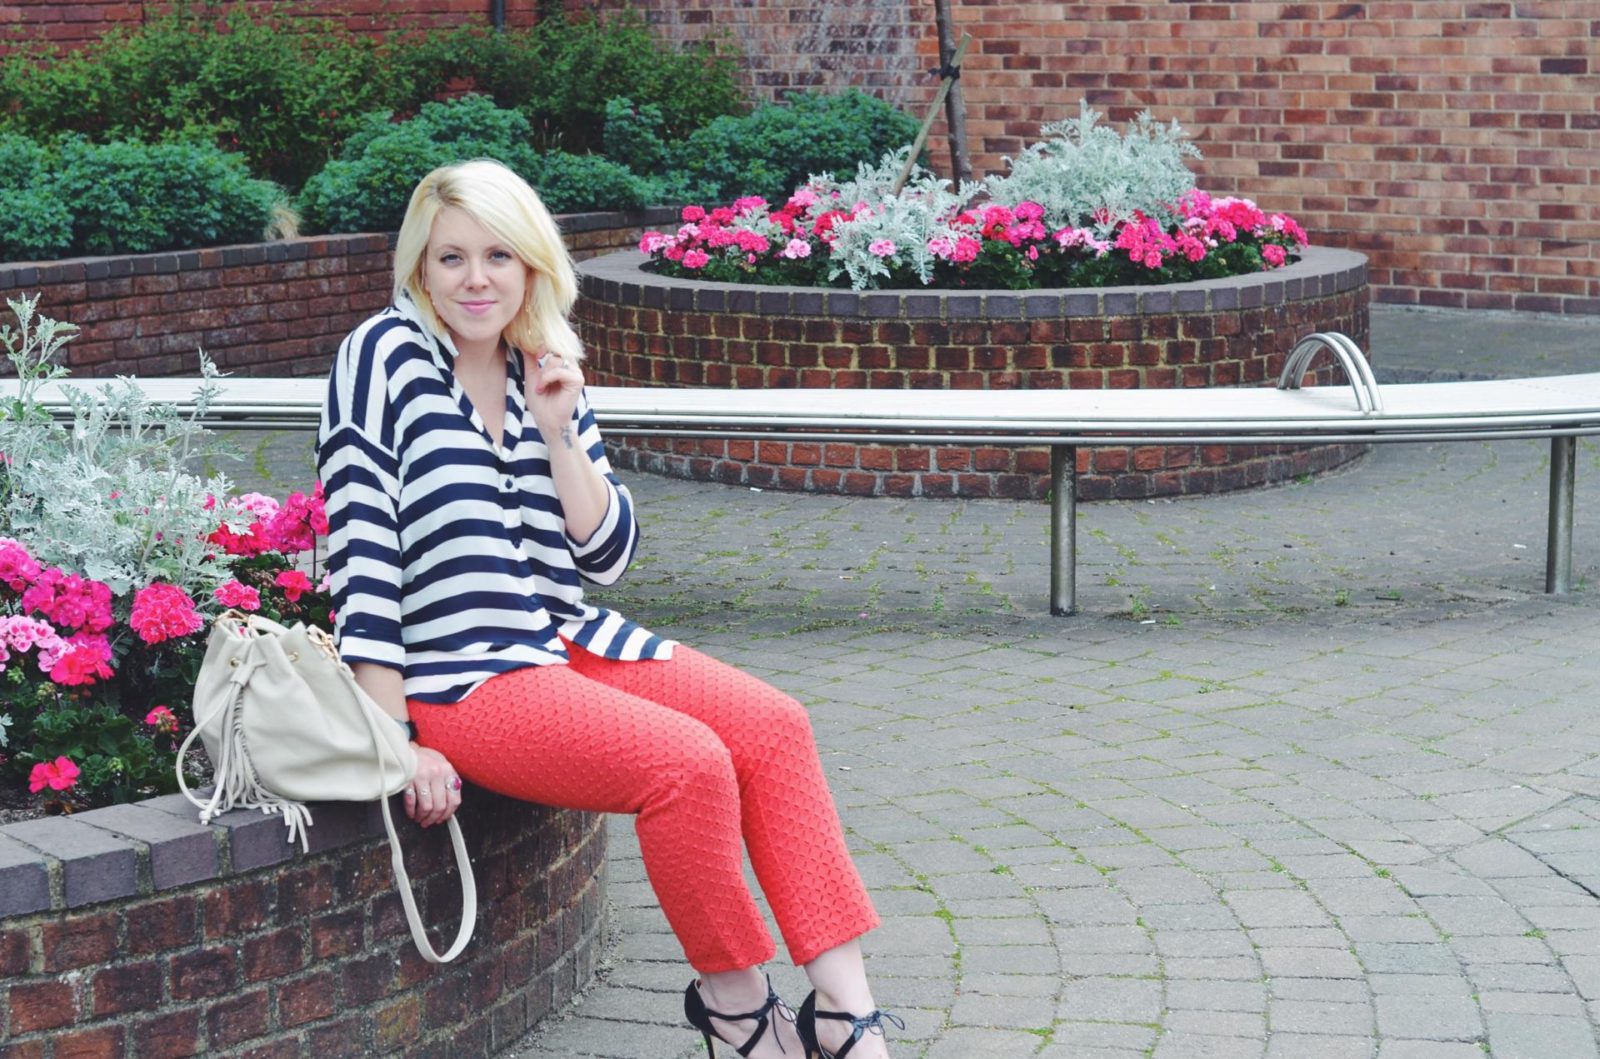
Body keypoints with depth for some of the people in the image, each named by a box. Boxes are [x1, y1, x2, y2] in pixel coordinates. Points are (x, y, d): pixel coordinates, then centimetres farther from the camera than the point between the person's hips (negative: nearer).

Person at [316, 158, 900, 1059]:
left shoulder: (547, 374, 10)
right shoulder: (386, 359, -9)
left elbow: (606, 554, 7)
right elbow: (362, 557, -13)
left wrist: (559, 435, -8)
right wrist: (396, 741, -17)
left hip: (565, 642, 7)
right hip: (453, 674, -7)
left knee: (772, 723, -10)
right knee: (689, 763, -24)